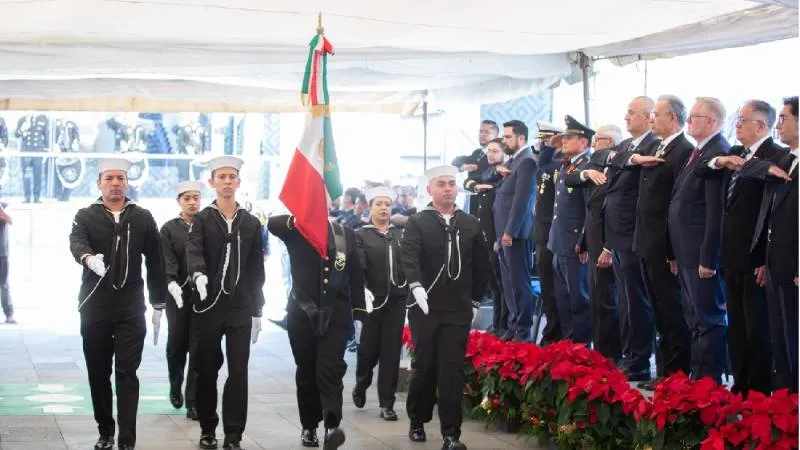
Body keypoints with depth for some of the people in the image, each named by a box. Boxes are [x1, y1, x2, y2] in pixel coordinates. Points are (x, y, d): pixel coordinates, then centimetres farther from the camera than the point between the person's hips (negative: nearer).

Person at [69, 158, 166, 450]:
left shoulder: (143, 218, 6)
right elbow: (76, 243, -18)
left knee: (127, 373, -5)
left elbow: (155, 263, 8)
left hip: (131, 307, 0)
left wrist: (158, 305, 5)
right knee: (98, 372, 8)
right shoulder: (85, 216, 3)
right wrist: (89, 258, -42)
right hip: (94, 306, 1)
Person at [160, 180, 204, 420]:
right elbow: (167, 261, -6)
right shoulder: (169, 229, 5)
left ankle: (193, 402, 2)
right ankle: (175, 388, 32)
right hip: (178, 296, 0)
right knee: (176, 345, 5)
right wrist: (171, 283, -24)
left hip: (204, 295, 0)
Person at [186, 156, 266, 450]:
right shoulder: (201, 220, 2)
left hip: (240, 308, 1)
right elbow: (193, 252, -17)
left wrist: (257, 311, 6)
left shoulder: (251, 223, 8)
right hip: (208, 305, -1)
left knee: (238, 372, -3)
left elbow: (256, 271, 9)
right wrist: (198, 275, -39)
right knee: (206, 370, 7)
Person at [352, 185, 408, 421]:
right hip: (372, 301, -3)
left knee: (391, 351, 1)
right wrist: (364, 292, -23)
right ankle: (361, 386, 34)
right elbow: (359, 268, -10)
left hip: (396, 300, 3)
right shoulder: (361, 235, 1)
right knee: (369, 349, 4)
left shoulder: (400, 235, 13)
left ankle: (387, 403, 7)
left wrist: (409, 287, -6)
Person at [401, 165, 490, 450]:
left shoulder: (470, 225, 8)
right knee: (424, 367, 8)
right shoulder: (417, 223, 0)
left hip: (459, 311, 1)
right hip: (425, 309, -1)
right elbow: (409, 258, -16)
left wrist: (476, 301, 12)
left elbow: (481, 265, 14)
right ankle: (417, 422, 27)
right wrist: (416, 286, -31)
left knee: (452, 371, -2)